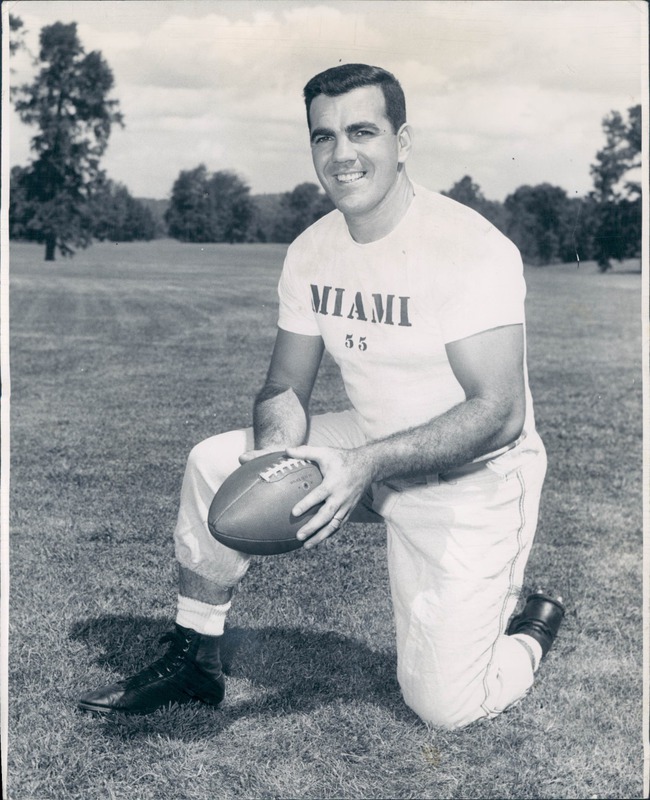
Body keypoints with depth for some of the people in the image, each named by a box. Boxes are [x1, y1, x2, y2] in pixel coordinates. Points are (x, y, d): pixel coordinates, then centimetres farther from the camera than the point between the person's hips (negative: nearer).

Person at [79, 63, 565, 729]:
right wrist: (276, 449, -23)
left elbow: (500, 412, -28)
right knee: (213, 463, -10)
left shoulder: (472, 248, -23)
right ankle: (194, 659, 8)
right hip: (371, 451, 6)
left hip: (470, 476, -6)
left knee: (444, 704, -12)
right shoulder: (311, 253, -2)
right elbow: (284, 390, 1)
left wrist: (367, 465, -40)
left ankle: (532, 633, 23)